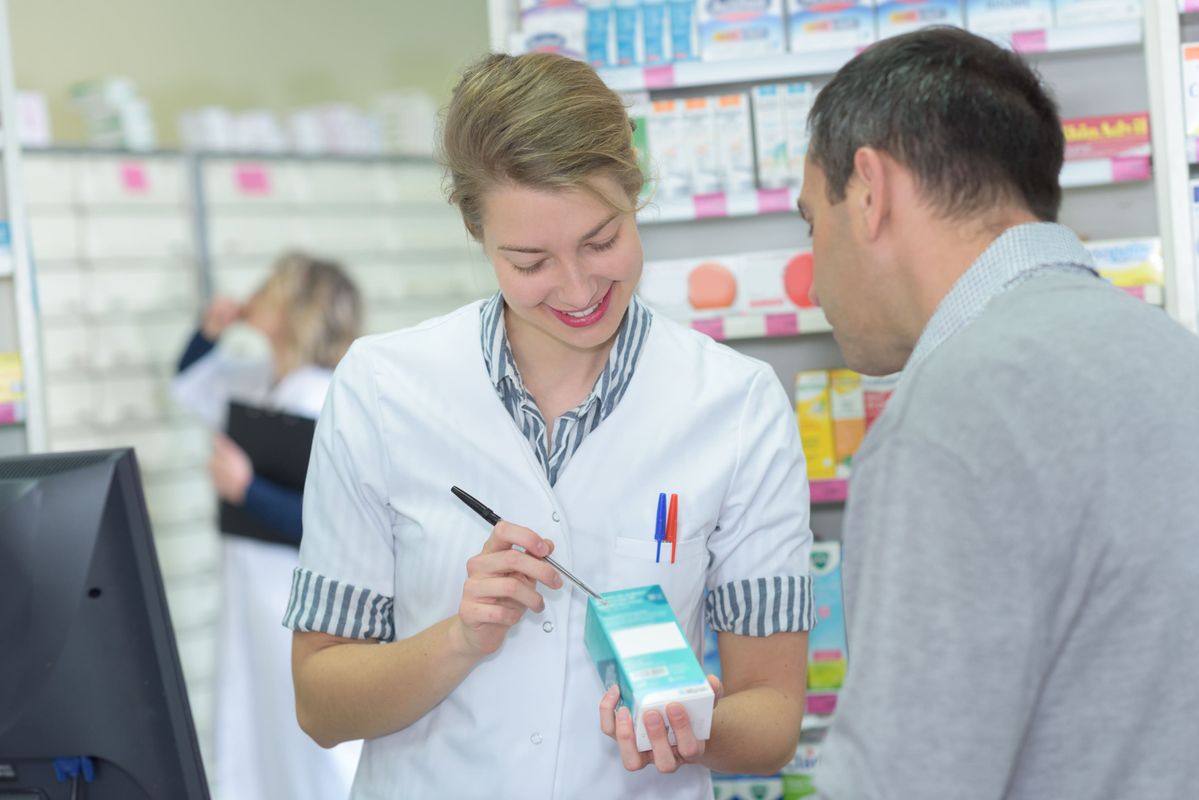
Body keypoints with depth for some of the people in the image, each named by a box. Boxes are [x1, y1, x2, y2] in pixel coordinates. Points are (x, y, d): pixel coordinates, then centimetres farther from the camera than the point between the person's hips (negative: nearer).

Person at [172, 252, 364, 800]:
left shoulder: (326, 406, -22)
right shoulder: (256, 381, 3)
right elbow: (190, 384, 23)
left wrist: (245, 489, -30)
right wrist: (210, 331, 7)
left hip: (305, 605, -9)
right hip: (252, 590, 9)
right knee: (250, 753, 19)